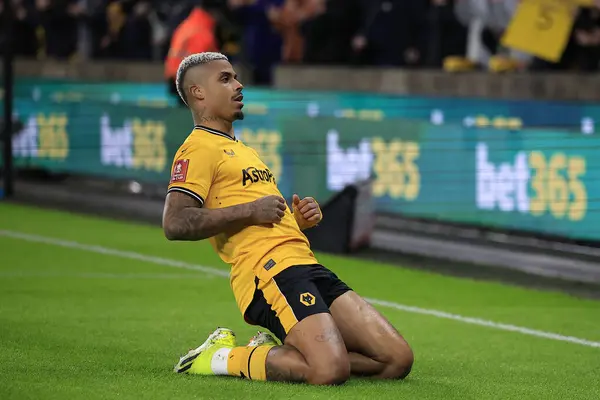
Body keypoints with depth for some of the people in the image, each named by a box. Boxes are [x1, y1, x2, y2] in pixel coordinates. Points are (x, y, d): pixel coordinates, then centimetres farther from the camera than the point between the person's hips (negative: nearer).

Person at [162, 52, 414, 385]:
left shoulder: (243, 150, 31)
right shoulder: (199, 148, 0)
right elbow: (175, 224, -16)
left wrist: (298, 218, 16)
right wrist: (250, 211, -12)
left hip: (307, 267, 9)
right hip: (270, 271, -9)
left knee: (398, 359, -4)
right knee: (330, 370, -30)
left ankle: (275, 351, 7)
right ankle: (225, 358, -7)